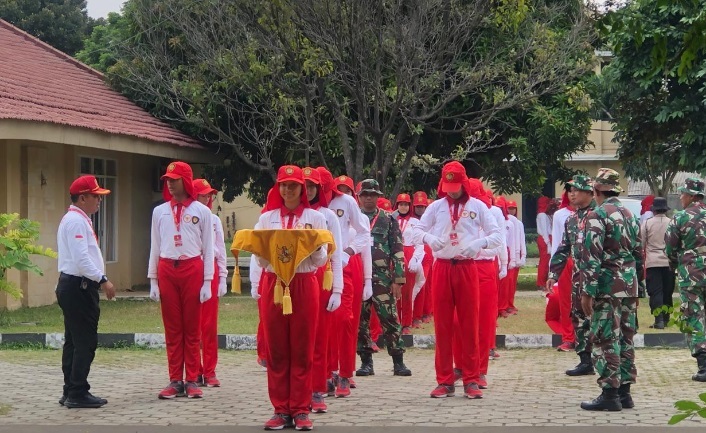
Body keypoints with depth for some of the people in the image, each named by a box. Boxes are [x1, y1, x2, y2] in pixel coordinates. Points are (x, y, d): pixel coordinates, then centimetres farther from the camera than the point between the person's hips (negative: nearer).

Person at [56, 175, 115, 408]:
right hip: (78, 287, -11)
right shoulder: (76, 221, -15)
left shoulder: (77, 219, 18)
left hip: (73, 286, 11)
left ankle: (71, 392, 17)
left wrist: (98, 280, 17)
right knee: (85, 342, -8)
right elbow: (81, 258, -23)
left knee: (74, 341, 13)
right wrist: (102, 280, -23)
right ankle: (78, 394, -6)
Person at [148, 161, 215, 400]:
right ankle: (175, 381, 9)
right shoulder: (160, 211, 10)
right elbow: (155, 247, 11)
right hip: (167, 270, 2)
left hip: (192, 269, -2)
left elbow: (208, 248, 2)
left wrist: (207, 281, -4)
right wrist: (153, 281, 5)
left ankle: (192, 380, 7)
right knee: (172, 328, 4)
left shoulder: (201, 211, 3)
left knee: (192, 328, 2)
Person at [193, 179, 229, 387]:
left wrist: (222, 278, 9)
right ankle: (194, 372, 7)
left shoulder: (214, 220, 12)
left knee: (210, 324, 1)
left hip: (210, 270, 3)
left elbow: (221, 250, 14)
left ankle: (209, 372, 4)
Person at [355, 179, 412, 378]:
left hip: (382, 277, -2)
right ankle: (366, 362, 12)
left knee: (390, 319, -3)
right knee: (360, 320, 4)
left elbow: (398, 251, 3)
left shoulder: (389, 219, 6)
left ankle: (398, 362, 3)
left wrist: (398, 280, -4)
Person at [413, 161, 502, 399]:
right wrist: (429, 237, -17)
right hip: (441, 268, 1)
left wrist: (480, 242, -20)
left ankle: (471, 380, 7)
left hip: (467, 268, -1)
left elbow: (498, 235, 0)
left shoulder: (477, 206, 3)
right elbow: (416, 230, 5)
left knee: (469, 324, 1)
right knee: (442, 325, 3)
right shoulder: (436, 206, 6)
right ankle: (445, 381, 10)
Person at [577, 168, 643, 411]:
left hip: (607, 287, -7)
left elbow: (591, 257, -17)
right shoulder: (630, 215, 13)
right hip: (629, 286, 7)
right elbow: (639, 254, 17)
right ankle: (624, 391, 16)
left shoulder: (597, 216, -11)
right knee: (625, 339, 12)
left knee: (606, 340, -4)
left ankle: (610, 394, -3)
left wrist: (587, 292, -15)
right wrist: (637, 287, 22)